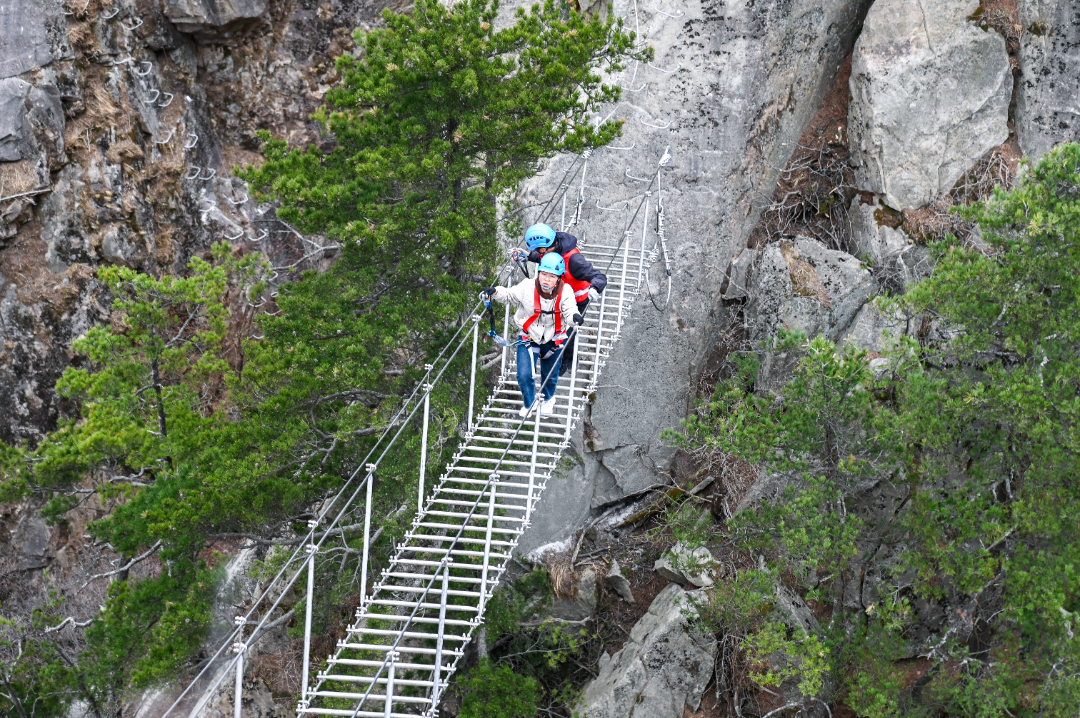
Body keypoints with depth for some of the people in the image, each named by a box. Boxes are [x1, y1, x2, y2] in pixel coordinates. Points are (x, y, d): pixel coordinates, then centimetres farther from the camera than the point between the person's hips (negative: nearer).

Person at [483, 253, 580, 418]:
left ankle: (548, 399, 55)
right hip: (529, 338, 0)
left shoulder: (565, 292, -23)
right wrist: (495, 292, -21)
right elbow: (509, 296, -3)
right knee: (524, 376, -8)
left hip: (554, 340, 0)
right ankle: (529, 403, 25)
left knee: (550, 375, 20)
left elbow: (569, 312, -27)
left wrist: (574, 317, -51)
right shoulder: (527, 288, -21)